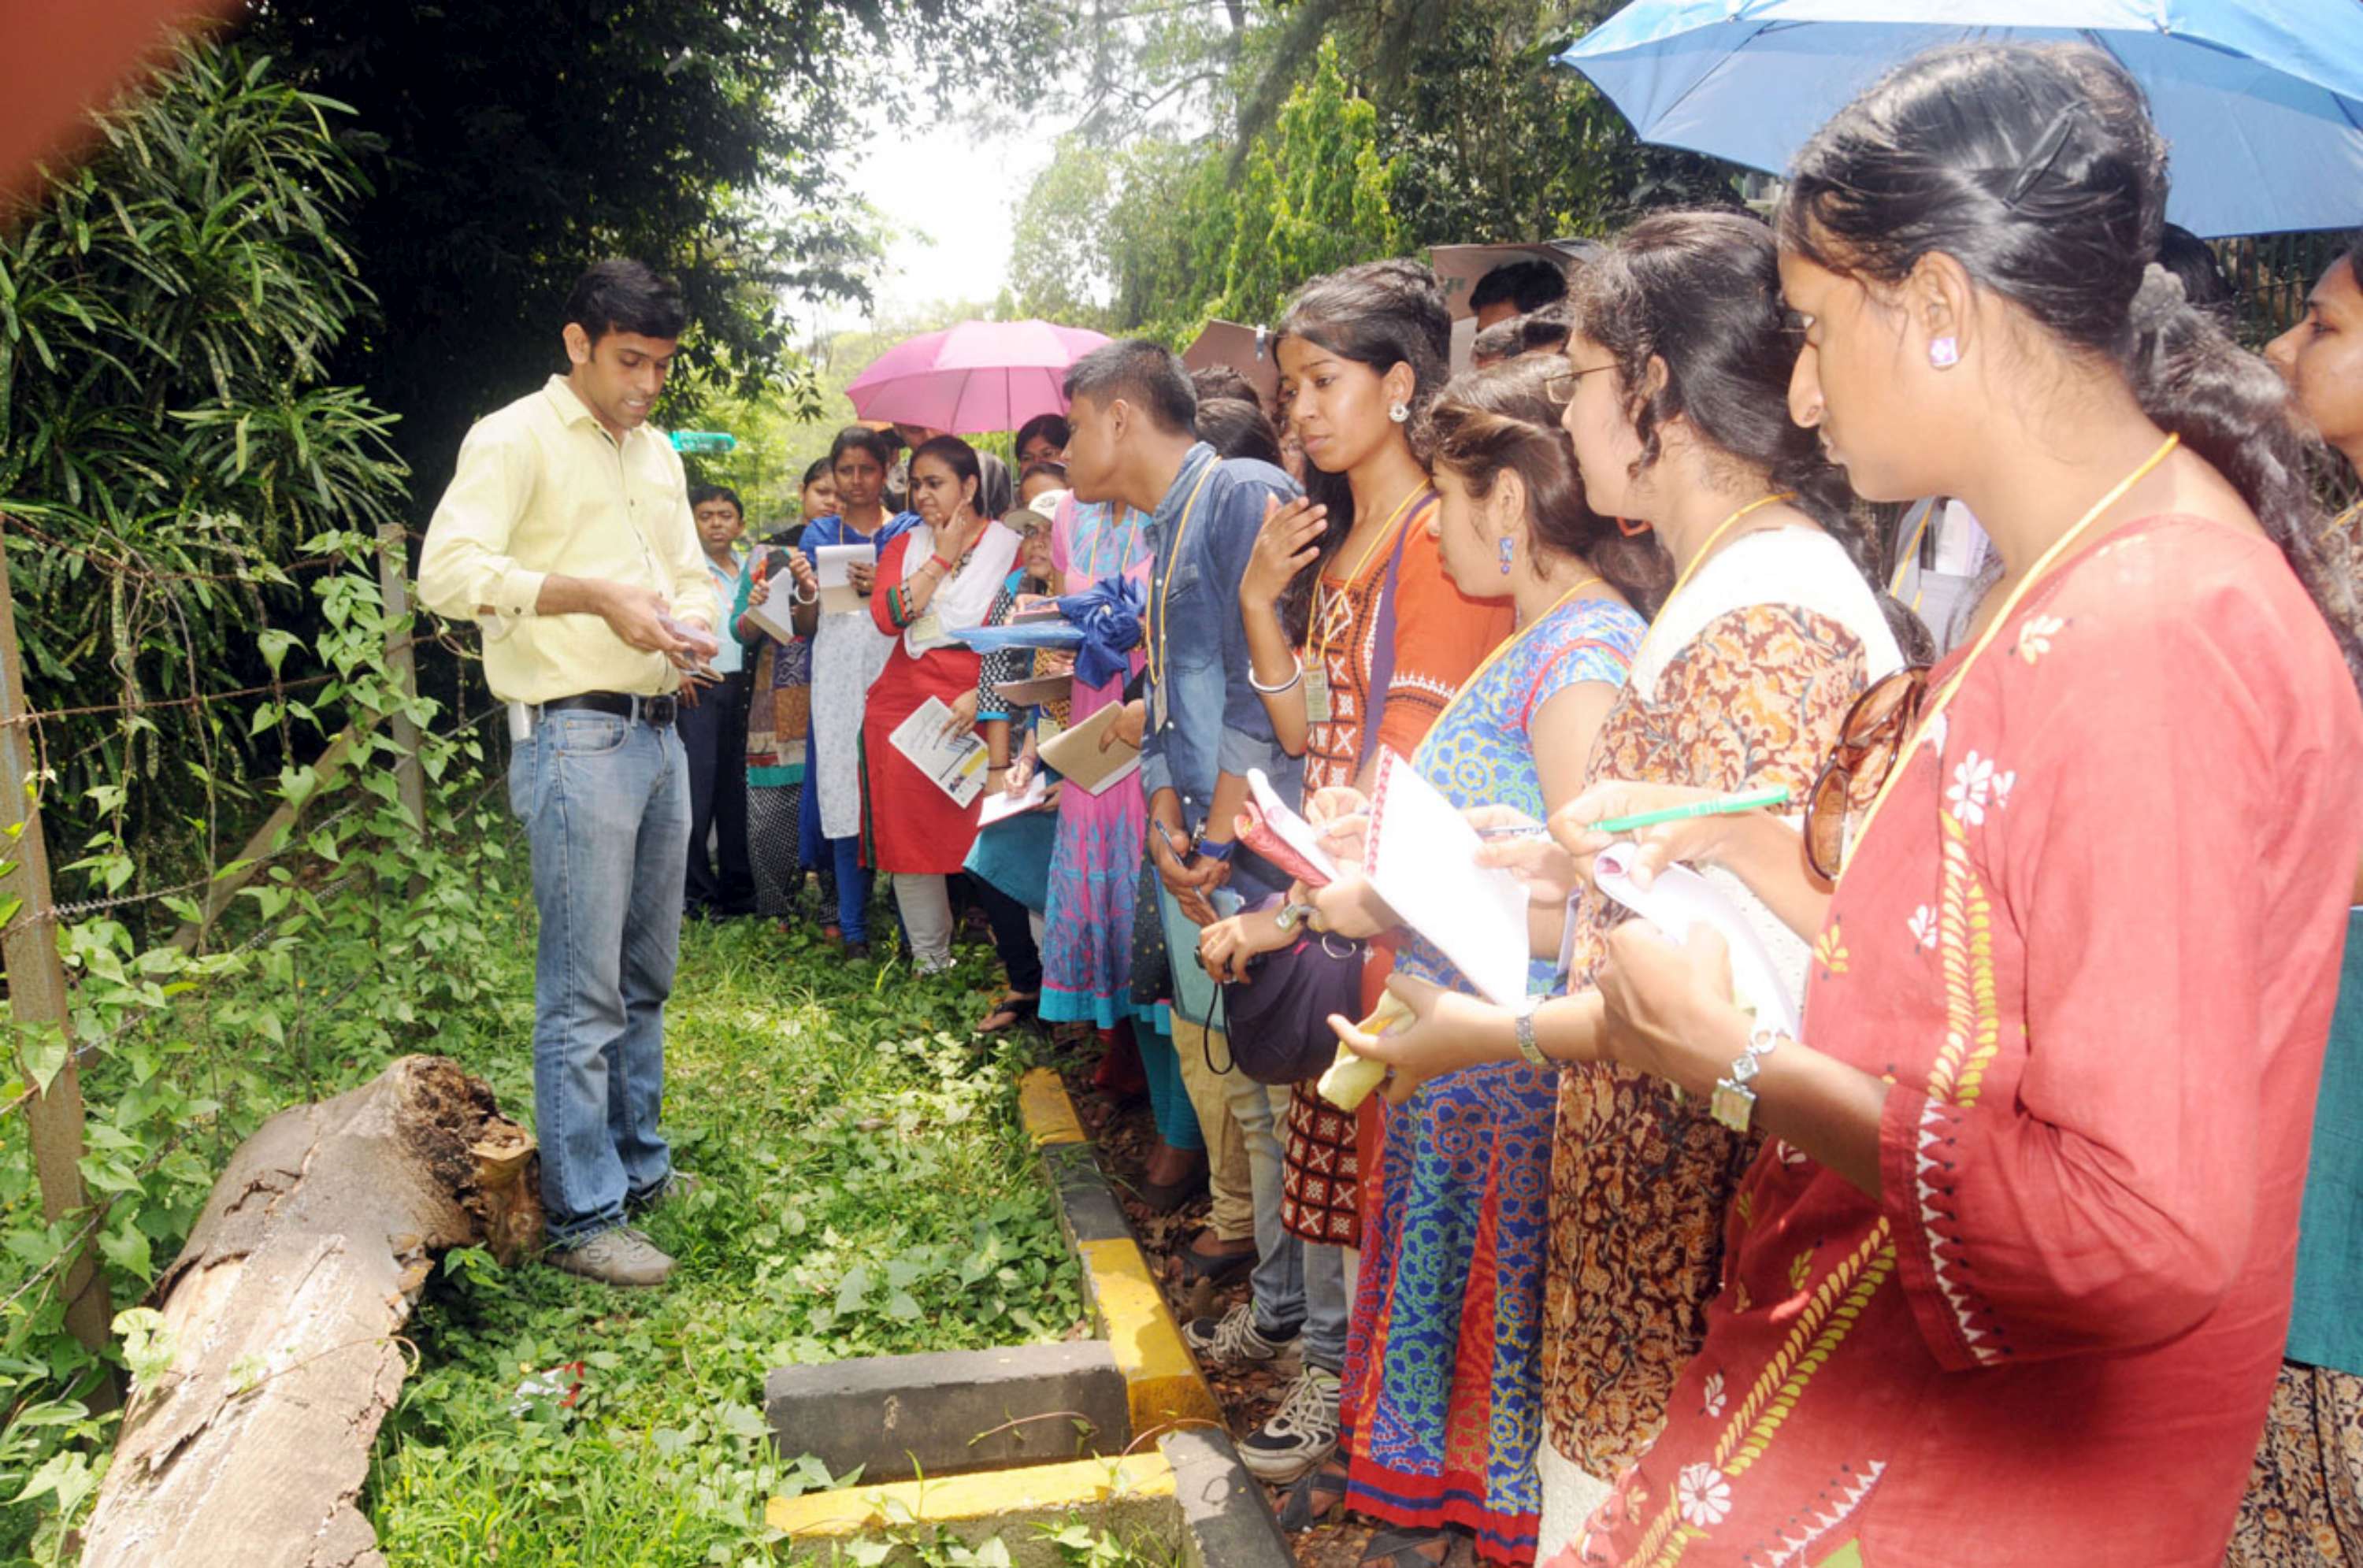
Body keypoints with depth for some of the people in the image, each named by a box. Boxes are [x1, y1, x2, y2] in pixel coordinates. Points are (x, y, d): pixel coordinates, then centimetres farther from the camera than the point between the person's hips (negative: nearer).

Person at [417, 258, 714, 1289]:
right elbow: (447, 572, -18)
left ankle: (640, 1166, 30)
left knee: (646, 978, 16)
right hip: (574, 739, -8)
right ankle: (583, 1218, 3)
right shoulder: (515, 440, -6)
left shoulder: (657, 455, 19)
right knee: (583, 994, -5)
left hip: (658, 733, 8)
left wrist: (693, 624, 1)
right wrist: (592, 595, -25)